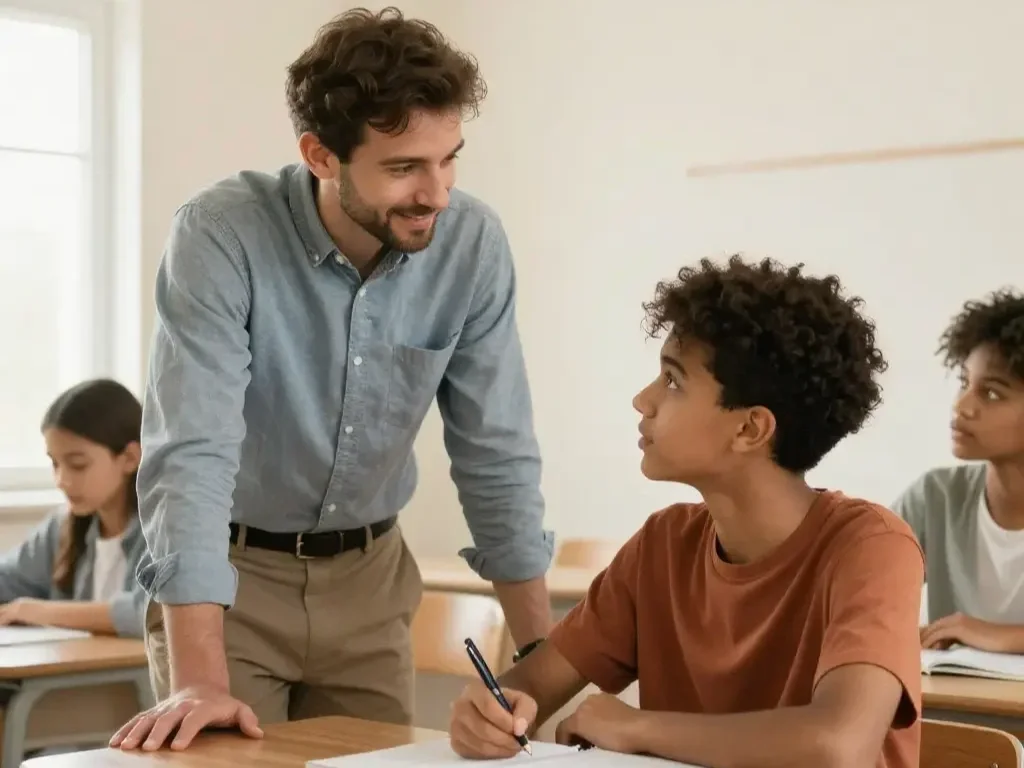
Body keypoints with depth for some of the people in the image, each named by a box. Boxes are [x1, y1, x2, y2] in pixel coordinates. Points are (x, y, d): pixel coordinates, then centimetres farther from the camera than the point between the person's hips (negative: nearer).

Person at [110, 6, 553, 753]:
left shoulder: (473, 244, -14)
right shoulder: (223, 235, -24)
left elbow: (496, 455, -6)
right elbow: (193, 453, -30)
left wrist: (545, 656, -6)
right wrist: (199, 679, -38)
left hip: (366, 577, 3)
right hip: (231, 573, -3)